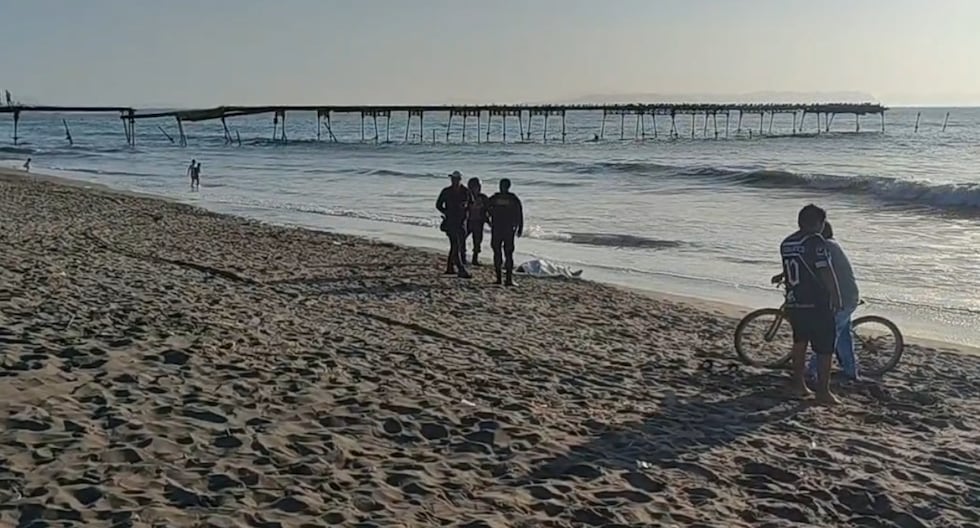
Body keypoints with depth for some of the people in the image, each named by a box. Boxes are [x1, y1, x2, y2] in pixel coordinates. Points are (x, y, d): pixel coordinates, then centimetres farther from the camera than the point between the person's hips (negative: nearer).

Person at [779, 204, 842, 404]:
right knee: (825, 348, 2)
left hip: (793, 303, 7)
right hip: (816, 305, -7)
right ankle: (823, 391, 2)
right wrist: (837, 297, -7)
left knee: (800, 341, 22)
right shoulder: (816, 242, -14)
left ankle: (798, 382, 28)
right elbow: (827, 273, -16)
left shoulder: (786, 244, 8)